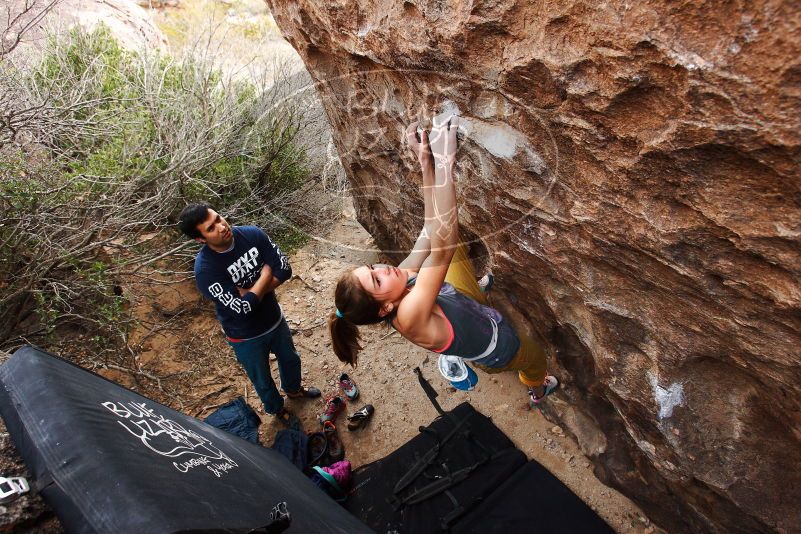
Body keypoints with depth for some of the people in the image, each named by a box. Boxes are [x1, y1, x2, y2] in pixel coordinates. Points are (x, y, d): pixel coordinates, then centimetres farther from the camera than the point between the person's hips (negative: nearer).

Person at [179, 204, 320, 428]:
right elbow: (242, 307, -33)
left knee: (290, 359, 30)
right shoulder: (205, 269, -31)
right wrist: (265, 275, -22)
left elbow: (284, 269, -18)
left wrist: (249, 293, -26)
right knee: (263, 380, 22)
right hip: (246, 336, -4)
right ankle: (278, 409, 54)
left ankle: (294, 389, 63)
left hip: (275, 319, 4)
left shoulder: (252, 234, -18)